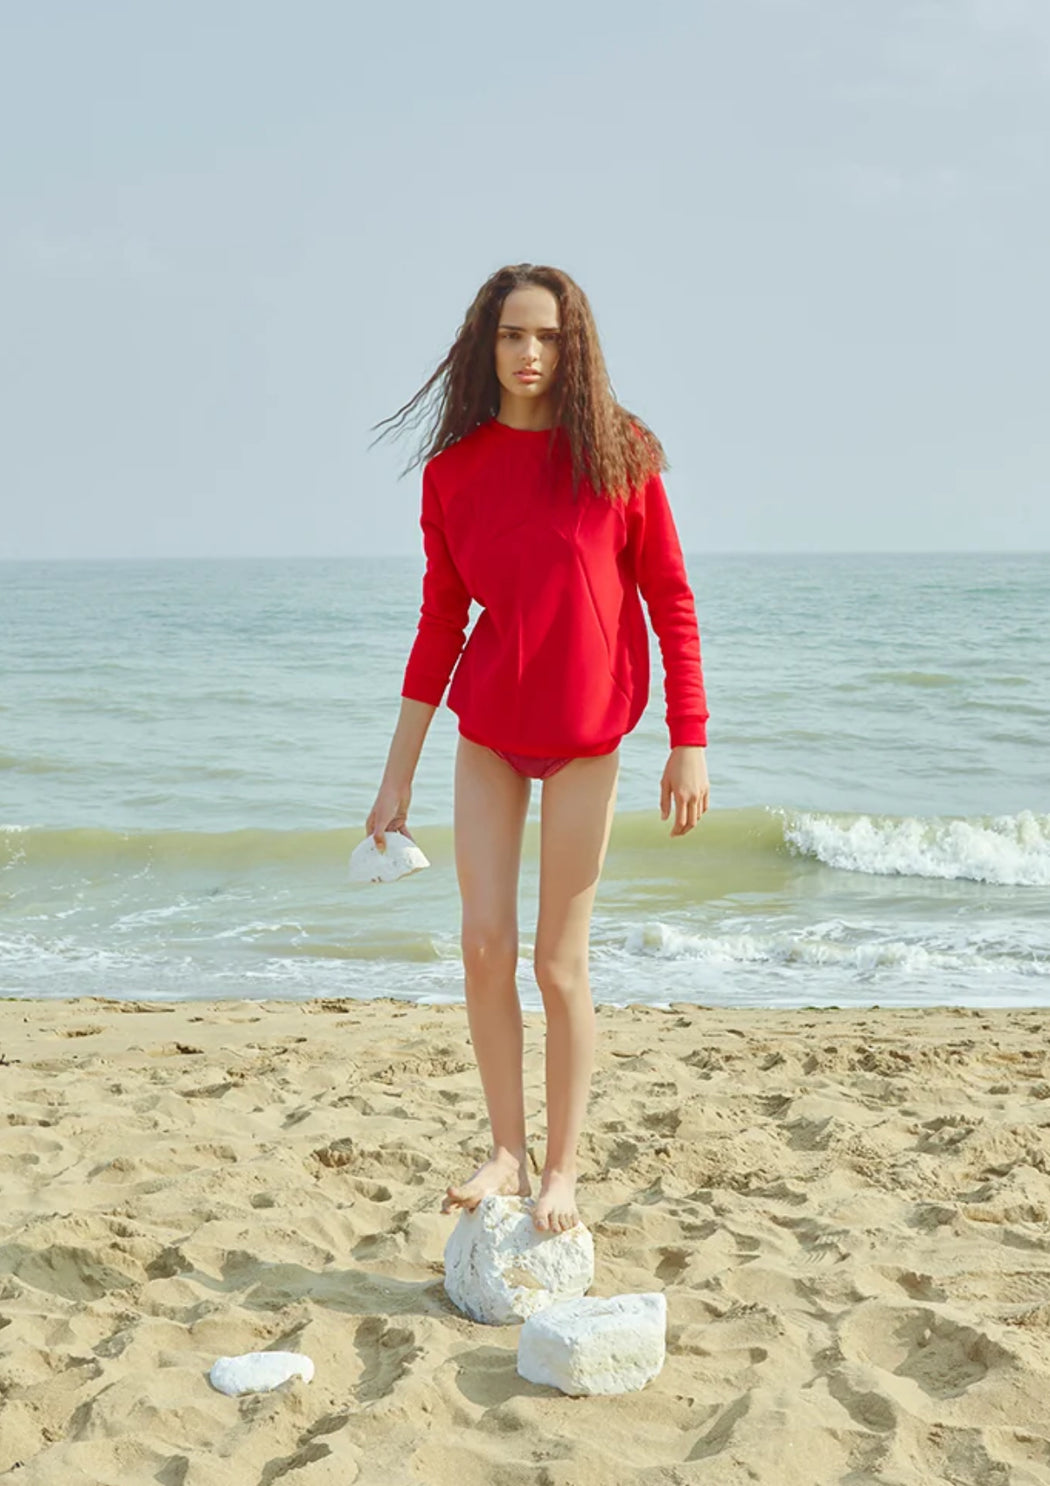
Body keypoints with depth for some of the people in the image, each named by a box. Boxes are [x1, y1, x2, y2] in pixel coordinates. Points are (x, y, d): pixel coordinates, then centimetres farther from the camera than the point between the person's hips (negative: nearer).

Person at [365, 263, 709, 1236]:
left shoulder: (617, 454, -7)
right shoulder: (454, 471, 1)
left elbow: (669, 600, -4)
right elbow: (440, 622, 5)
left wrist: (689, 743, -8)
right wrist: (396, 778, 5)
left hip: (583, 739, -3)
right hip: (487, 733, 3)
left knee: (559, 962, 2)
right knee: (484, 945, 1)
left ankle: (562, 1171, 18)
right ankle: (505, 1150, 20)